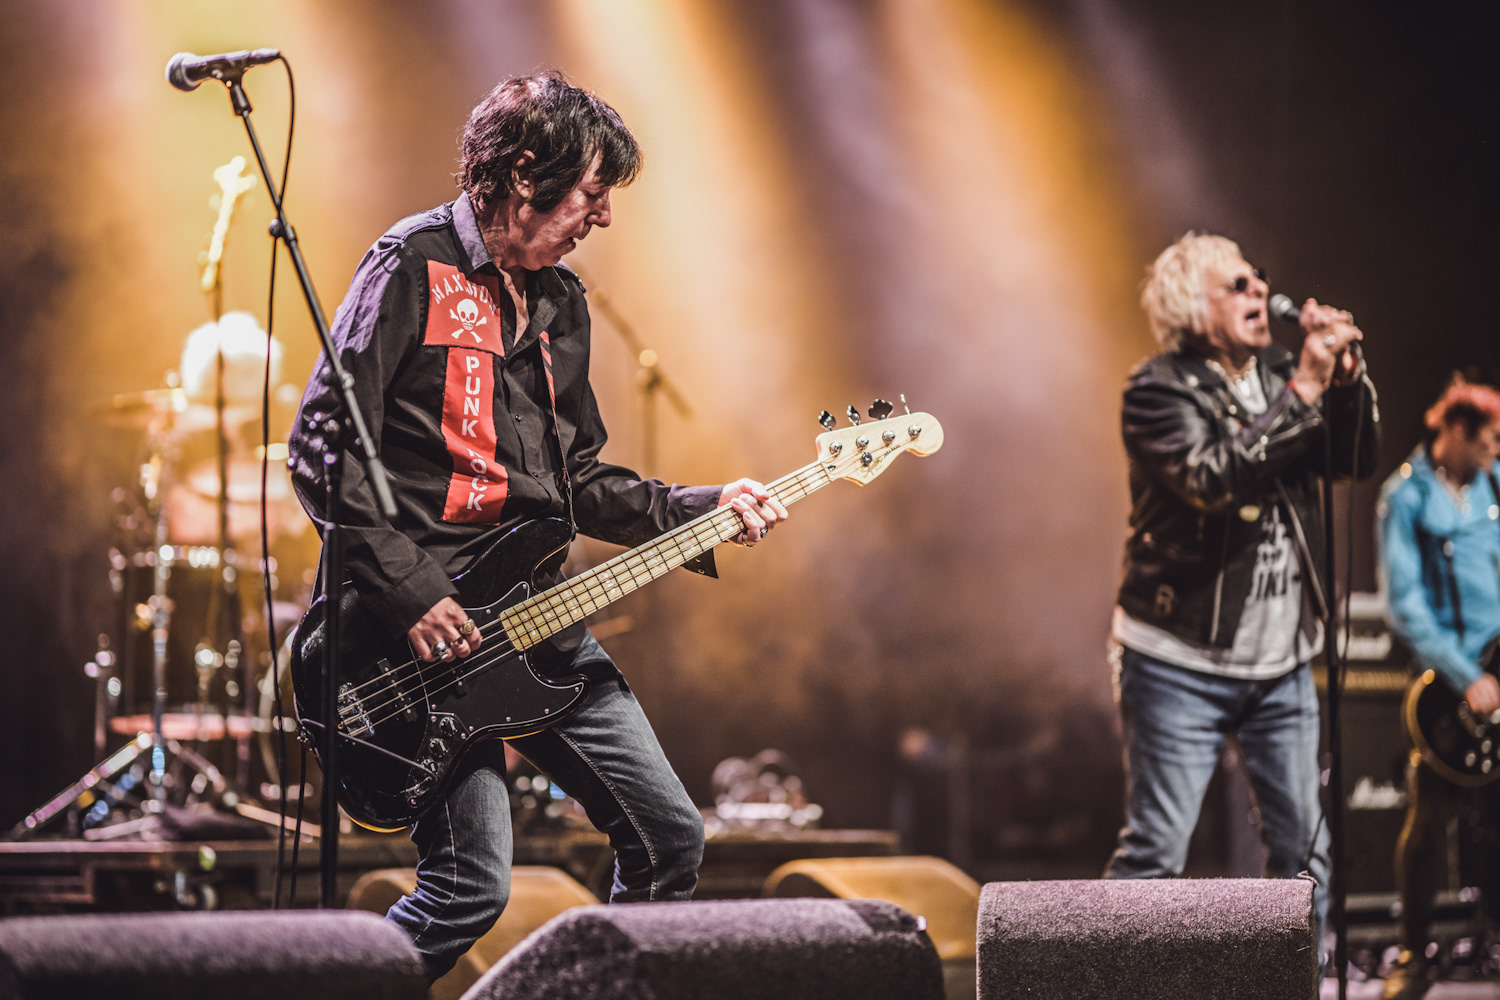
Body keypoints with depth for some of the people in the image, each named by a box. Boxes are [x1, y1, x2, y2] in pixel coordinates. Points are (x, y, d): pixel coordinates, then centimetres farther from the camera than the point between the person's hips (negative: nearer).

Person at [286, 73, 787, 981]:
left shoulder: (561, 300, 16)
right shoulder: (414, 269, -10)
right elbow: (320, 451, -15)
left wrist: (703, 511, 10)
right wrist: (409, 592, -20)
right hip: (429, 618, -8)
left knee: (670, 839, 8)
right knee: (472, 887, -14)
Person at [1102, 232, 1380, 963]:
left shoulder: (1278, 374, 9)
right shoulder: (1158, 389, -11)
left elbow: (1356, 459, 4)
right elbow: (1215, 477, -27)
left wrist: (1346, 375, -11)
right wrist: (1302, 391, -26)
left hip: (1280, 663, 6)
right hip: (1181, 663, -6)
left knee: (1303, 846, 8)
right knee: (1155, 847, -6)